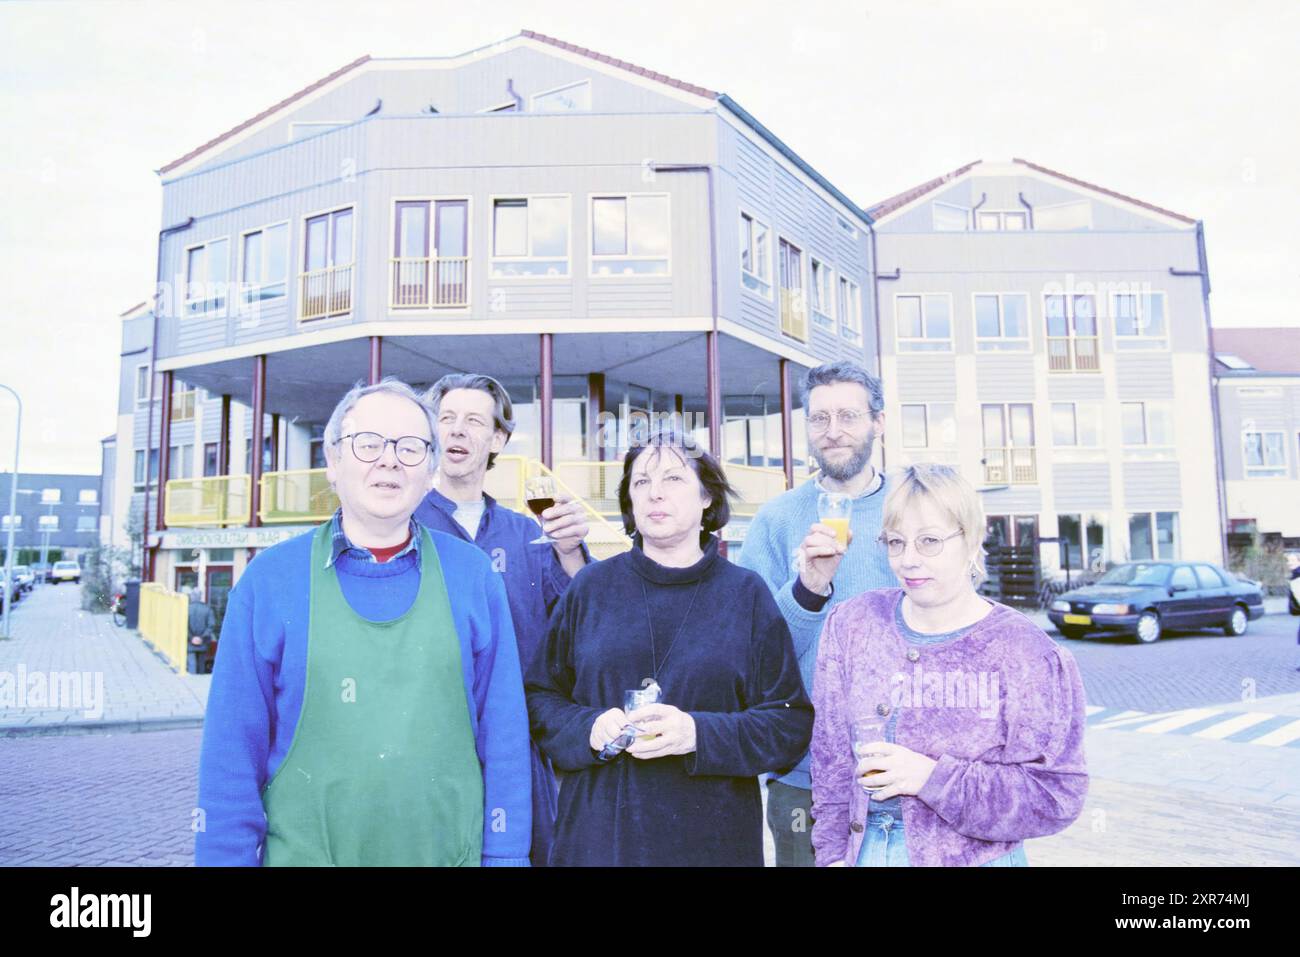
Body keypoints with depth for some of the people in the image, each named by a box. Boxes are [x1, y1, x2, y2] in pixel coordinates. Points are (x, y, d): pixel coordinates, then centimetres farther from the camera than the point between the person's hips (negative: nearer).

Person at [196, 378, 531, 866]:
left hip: (450, 853, 1)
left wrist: (504, 854, -3)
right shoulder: (271, 577, -5)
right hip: (305, 852, 0)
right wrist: (228, 855, -4)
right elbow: (234, 747, -3)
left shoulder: (473, 574, -4)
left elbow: (502, 734, -3)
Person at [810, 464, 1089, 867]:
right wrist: (833, 851, 0)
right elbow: (832, 757, 2)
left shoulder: (1026, 654, -13)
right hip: (865, 850, 3)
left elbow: (1056, 795, -15)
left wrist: (933, 778, -24)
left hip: (976, 856, -3)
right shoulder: (852, 624, -4)